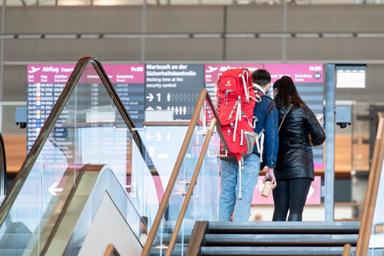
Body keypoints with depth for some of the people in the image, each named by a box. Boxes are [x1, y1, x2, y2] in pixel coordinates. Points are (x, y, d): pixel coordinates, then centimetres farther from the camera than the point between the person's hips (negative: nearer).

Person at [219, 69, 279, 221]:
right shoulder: (268, 105, 3)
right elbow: (271, 137, -1)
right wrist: (270, 167, 1)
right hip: (250, 157, -4)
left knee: (226, 197, 10)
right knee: (244, 199, -5)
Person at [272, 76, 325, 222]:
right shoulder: (301, 110, -5)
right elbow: (320, 136, -6)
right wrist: (310, 141, 15)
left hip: (279, 167, 3)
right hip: (300, 166, -3)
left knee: (280, 211, 9)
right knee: (295, 211, -6)